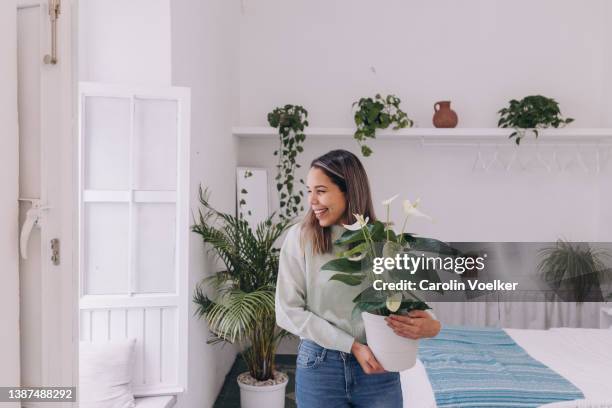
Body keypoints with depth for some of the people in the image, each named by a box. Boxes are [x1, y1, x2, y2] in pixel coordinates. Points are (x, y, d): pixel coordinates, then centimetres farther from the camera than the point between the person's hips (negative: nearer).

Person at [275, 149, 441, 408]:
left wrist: (431, 325, -23)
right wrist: (353, 345, -14)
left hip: (378, 368, 1)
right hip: (319, 365, -1)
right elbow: (288, 311, -9)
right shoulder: (299, 237, -8)